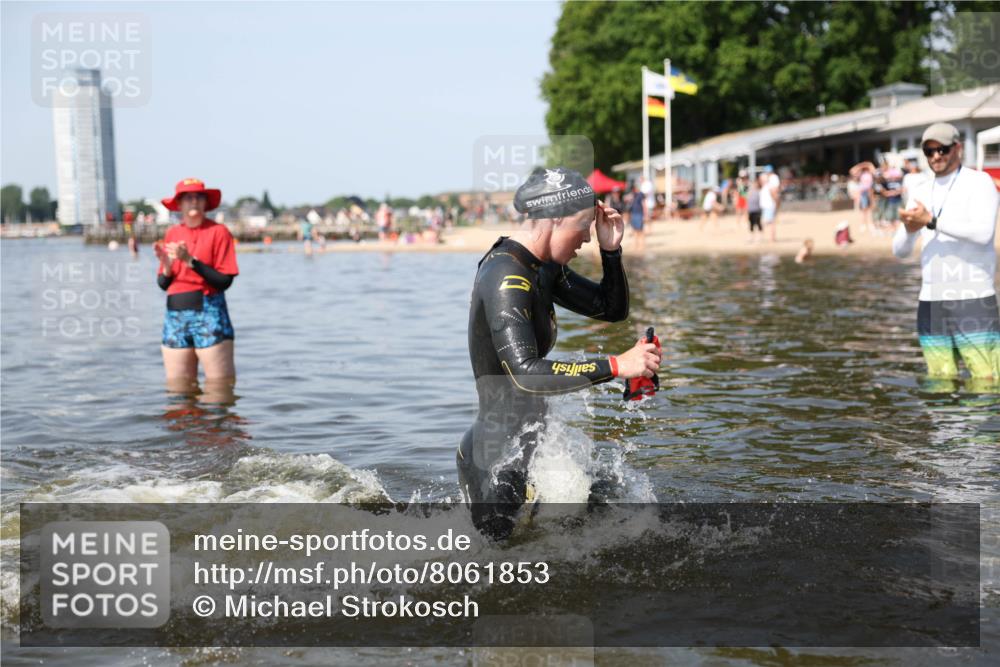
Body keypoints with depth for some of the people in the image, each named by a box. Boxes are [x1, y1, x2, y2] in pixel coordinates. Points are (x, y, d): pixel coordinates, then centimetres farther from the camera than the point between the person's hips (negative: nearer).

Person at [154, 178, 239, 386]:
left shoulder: (218, 231, -2)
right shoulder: (172, 234, 11)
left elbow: (224, 281, -10)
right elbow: (163, 284, 13)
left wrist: (190, 261, -16)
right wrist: (167, 266, -8)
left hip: (209, 314, -5)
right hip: (175, 316, 5)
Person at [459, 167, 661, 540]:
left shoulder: (541, 268, 9)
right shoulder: (507, 279, -21)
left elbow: (612, 310, 16)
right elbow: (526, 374, -32)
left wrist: (611, 250, 1)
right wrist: (616, 366, -34)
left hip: (519, 450, 10)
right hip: (494, 465, -10)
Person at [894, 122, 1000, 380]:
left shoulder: (979, 182, -1)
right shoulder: (922, 191, 16)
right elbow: (900, 250, 11)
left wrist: (931, 220, -19)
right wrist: (909, 229, -11)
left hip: (973, 299, -5)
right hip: (930, 301, 5)